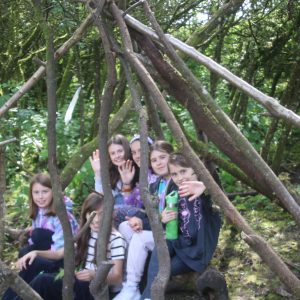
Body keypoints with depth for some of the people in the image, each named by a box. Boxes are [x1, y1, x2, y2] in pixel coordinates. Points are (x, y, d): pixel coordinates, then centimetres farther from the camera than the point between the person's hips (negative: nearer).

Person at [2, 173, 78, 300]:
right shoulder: (38, 212, 1)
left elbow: (61, 252, -24)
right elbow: (35, 243, 0)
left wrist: (36, 253, -36)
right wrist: (31, 253, -21)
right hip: (50, 254, 6)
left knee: (38, 234, -25)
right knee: (26, 252, -22)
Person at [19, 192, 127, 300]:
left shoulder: (116, 239, -9)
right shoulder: (84, 234, 12)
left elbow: (117, 277, -13)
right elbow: (60, 253, 17)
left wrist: (94, 275, -32)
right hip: (83, 284, 6)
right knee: (42, 279, -24)